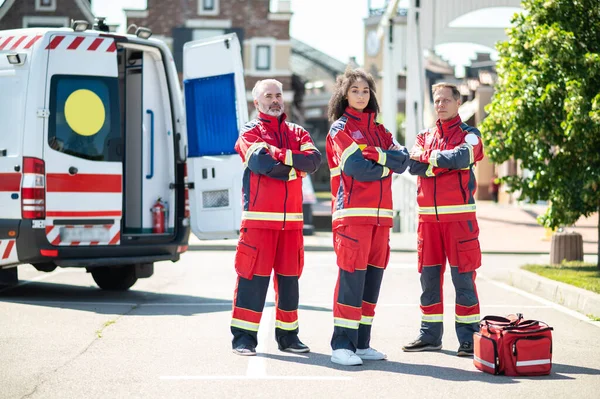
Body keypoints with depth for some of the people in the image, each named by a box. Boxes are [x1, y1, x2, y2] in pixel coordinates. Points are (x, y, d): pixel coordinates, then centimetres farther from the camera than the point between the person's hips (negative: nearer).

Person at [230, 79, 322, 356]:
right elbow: (260, 161, -16)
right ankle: (243, 338, -1)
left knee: (289, 276, 8)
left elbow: (313, 159, -2)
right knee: (254, 276, -6)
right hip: (259, 217, -4)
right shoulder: (250, 132, 4)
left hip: (292, 218, 5)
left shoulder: (297, 133, 17)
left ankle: (287, 335, 17)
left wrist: (282, 156, -13)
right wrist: (293, 168, -6)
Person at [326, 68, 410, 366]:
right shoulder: (340, 128, 1)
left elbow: (403, 160, 4)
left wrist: (375, 155, -10)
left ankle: (361, 343, 12)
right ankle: (342, 345, -10)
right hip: (352, 213, -6)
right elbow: (357, 168, -14)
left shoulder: (378, 130, 20)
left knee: (372, 277, 6)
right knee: (352, 277, -11)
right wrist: (386, 166, -1)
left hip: (380, 214, 6)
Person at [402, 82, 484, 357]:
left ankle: (468, 338, -1)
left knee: (463, 277, -5)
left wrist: (427, 156, -6)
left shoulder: (469, 135, 5)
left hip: (459, 215, -4)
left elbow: (462, 157, -16)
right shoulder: (424, 137, 17)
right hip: (428, 216, 4)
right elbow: (413, 165, -1)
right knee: (429, 276, 6)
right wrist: (444, 162, -12)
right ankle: (430, 335, 14)